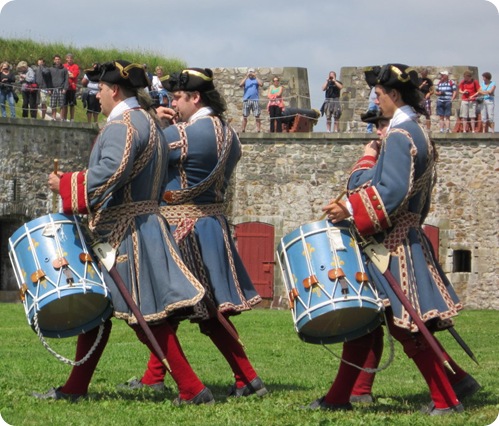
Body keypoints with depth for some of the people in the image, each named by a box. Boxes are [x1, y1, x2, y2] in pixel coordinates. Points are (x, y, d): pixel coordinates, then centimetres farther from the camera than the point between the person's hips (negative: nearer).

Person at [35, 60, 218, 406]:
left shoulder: (123, 125, -14)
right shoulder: (150, 123, 17)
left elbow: (111, 171, -29)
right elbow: (156, 182, 21)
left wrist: (66, 185, -18)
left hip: (126, 233, -11)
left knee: (145, 316, -9)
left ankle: (193, 390, -8)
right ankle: (75, 389, 20)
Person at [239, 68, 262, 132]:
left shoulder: (256, 80, 10)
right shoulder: (245, 80, 13)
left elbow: (261, 84, -11)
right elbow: (240, 85, -6)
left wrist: (255, 77, -9)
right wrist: (246, 77, -9)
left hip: (255, 100, -1)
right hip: (246, 100, 1)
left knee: (257, 116, -5)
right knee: (245, 116, 0)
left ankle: (258, 129, -6)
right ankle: (243, 129, 2)